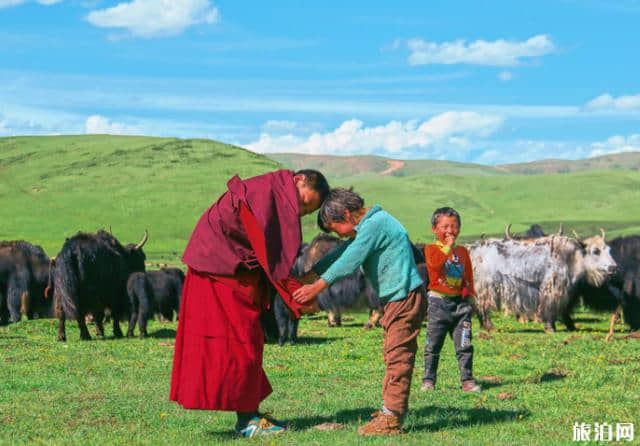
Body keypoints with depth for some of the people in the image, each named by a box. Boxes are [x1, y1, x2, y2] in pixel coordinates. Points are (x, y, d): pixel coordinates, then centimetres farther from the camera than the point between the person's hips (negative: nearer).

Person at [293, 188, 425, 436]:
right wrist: (309, 274, 13)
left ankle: (391, 417, -9)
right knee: (394, 354, 14)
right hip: (397, 297, 11)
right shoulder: (368, 226, 15)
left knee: (398, 354, -9)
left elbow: (349, 262, -20)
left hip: (405, 296, -11)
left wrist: (316, 287, -17)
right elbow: (342, 253, 18)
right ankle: (391, 409, 21)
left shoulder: (375, 224, -17)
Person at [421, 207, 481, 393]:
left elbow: (468, 276, 15)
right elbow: (435, 264, -24)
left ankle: (467, 380, 6)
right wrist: (448, 246, -18)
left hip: (460, 302, 3)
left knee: (464, 345, 1)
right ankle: (428, 380, 10)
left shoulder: (462, 251, 12)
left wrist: (469, 296, 7)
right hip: (438, 302, -3)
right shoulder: (431, 249, -1)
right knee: (433, 345, 2)